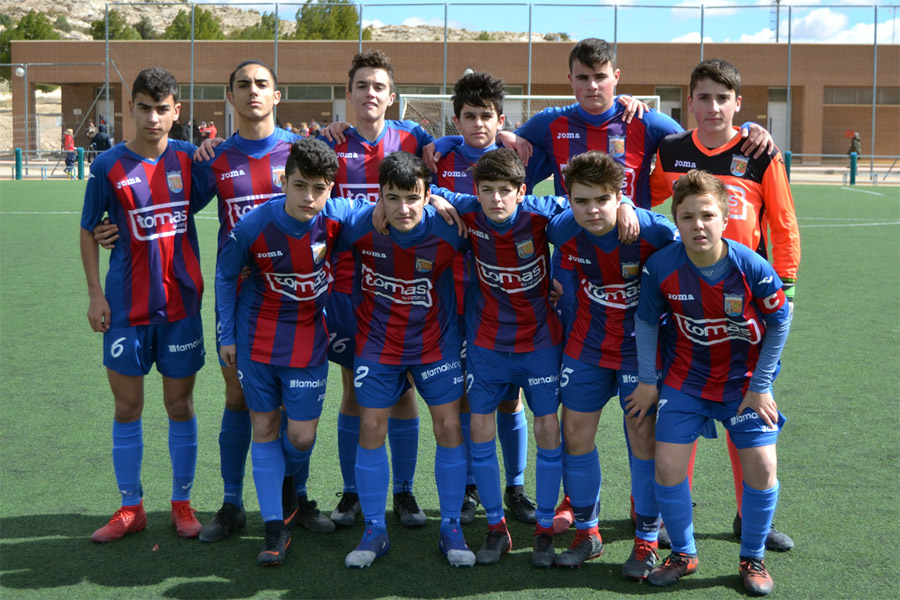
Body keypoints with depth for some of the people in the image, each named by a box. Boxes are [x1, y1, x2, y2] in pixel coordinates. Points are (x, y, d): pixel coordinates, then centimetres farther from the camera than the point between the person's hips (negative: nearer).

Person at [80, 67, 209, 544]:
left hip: (180, 302, 1)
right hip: (127, 305, -1)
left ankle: (182, 503, 20)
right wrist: (95, 294, -3)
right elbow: (89, 233, 4)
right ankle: (131, 506, 18)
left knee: (180, 403, 7)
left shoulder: (189, 157, 1)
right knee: (127, 405, 5)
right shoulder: (109, 166, -3)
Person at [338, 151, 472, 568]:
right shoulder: (358, 226, -20)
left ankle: (451, 528, 14)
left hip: (435, 341, 0)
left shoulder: (447, 229, -21)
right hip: (377, 342, 1)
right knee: (371, 428, 1)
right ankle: (374, 530, 16)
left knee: (449, 426, -1)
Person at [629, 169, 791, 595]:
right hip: (685, 380, 1)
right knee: (667, 464, -6)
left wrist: (761, 386, -5)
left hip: (744, 381, -1)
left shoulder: (753, 268, -22)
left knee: (761, 466, -8)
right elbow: (646, 321, -1)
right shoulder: (661, 267, -19)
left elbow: (780, 322, -7)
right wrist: (646, 380, 1)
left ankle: (752, 559, 17)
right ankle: (682, 554, 18)